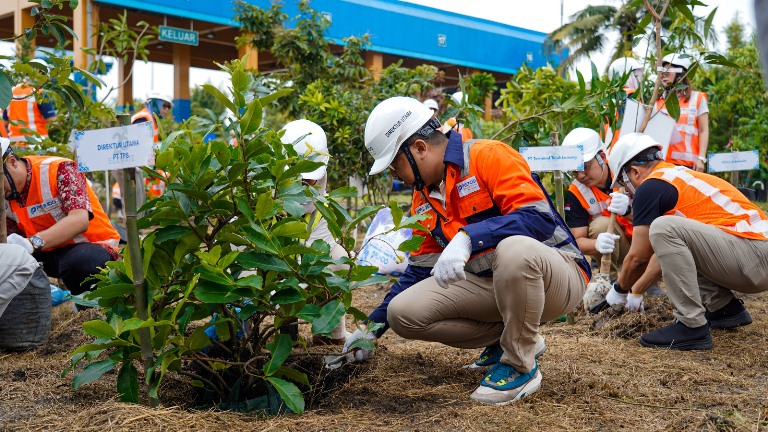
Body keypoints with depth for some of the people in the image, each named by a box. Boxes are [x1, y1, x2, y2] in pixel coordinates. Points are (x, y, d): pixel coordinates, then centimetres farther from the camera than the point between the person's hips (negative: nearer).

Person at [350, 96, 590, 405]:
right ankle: (509, 337, 7)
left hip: (557, 275, -7)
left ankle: (521, 366, -18)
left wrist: (467, 238, -38)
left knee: (513, 249, -42)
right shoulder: (423, 199, 11)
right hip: (490, 284, 7)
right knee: (402, 313, -10)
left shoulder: (488, 156, -15)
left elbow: (540, 218, -27)